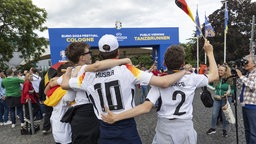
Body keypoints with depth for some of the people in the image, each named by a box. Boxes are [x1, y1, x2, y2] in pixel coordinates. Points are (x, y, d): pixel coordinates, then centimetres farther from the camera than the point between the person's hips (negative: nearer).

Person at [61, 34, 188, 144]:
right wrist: (183, 72, 3)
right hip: (127, 128, -2)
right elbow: (163, 82, -16)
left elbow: (64, 84, 13)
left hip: (104, 131, 2)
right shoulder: (127, 69, -14)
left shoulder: (89, 75, -6)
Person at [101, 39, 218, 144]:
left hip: (164, 129, 0)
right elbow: (214, 75, 10)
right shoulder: (191, 78, -8)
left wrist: (116, 117, -21)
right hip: (186, 128, 1)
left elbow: (146, 107, -22)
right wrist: (210, 53, 19)